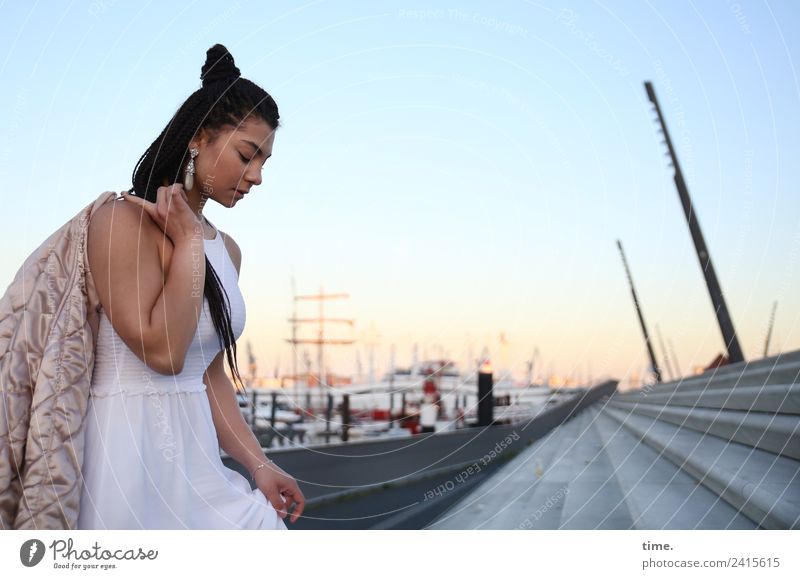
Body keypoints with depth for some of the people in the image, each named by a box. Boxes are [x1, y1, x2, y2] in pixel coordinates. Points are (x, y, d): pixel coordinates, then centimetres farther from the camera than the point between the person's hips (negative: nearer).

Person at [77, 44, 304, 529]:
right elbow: (163, 353, -19)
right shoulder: (125, 222, -11)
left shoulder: (227, 250, 11)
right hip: (132, 449, -7)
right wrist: (188, 240, -14)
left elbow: (211, 374, 13)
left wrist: (258, 464, 6)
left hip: (196, 458, 7)